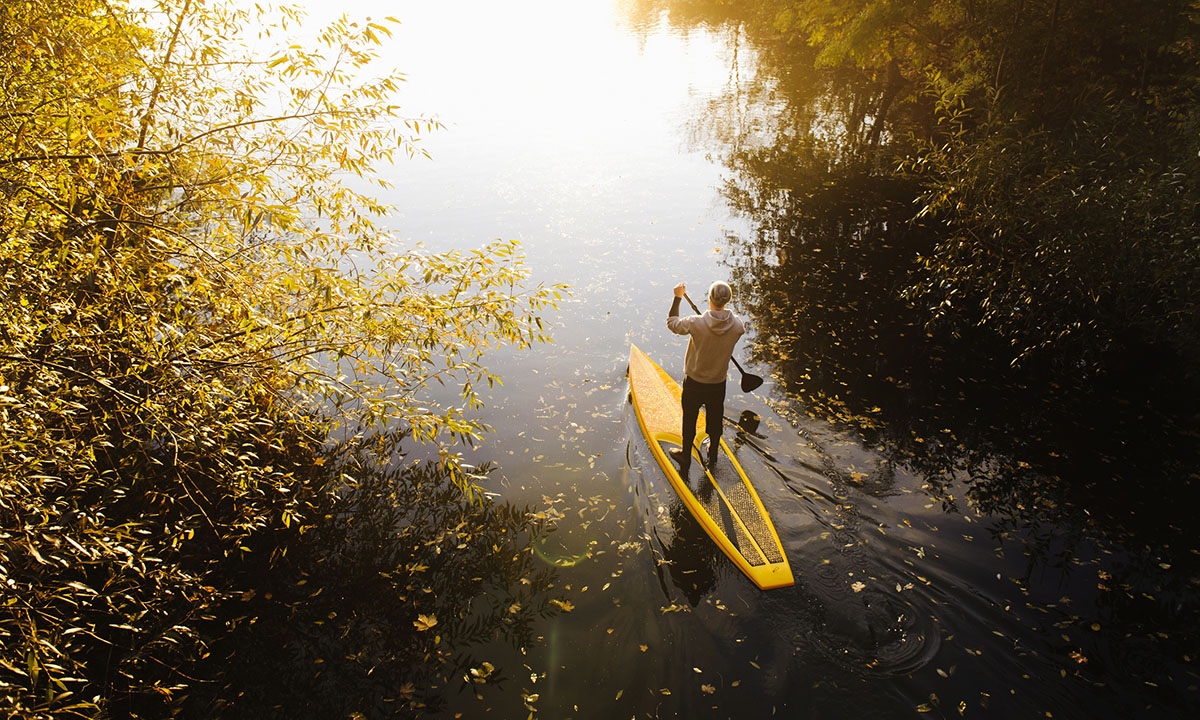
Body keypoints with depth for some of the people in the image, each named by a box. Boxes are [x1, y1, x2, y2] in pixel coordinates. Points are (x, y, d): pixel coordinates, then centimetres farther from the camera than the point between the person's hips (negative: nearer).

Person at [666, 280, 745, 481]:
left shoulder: (696, 323, -27)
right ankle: (713, 455, 46)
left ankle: (686, 457, 35)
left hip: (694, 383, -3)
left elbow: (672, 323, -8)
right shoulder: (737, 326, -19)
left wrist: (678, 298, 1)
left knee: (689, 421, 18)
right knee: (715, 420, 24)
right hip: (718, 384, 3)